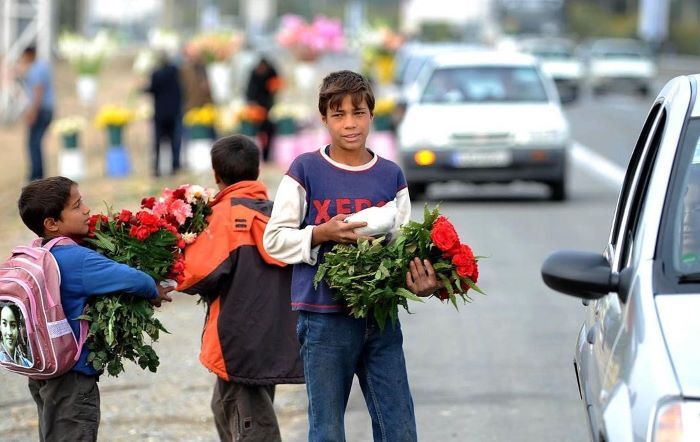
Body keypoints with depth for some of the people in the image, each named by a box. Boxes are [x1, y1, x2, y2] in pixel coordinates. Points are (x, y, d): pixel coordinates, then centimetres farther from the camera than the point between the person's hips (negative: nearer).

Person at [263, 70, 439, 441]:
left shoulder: (391, 176, 8)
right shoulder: (305, 171, -1)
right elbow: (274, 240, 0)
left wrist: (420, 281, -12)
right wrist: (323, 234, -16)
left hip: (380, 316, 3)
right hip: (324, 317, -3)